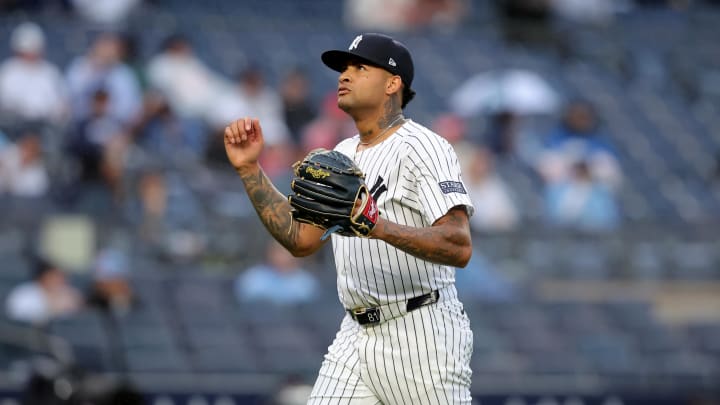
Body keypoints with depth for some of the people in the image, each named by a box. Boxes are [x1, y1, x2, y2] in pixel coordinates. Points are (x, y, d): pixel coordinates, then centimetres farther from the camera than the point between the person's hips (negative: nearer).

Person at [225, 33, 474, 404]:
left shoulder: (421, 148, -11)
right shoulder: (342, 155, 16)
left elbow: (460, 247, -23)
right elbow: (301, 240, 17)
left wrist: (383, 228, -38)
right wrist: (250, 170, 10)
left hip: (421, 333, -8)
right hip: (357, 335, 8)